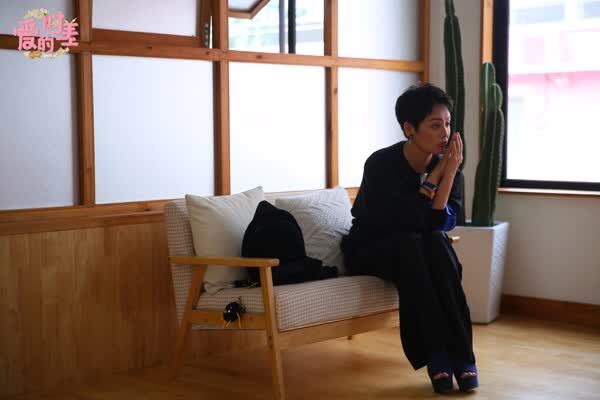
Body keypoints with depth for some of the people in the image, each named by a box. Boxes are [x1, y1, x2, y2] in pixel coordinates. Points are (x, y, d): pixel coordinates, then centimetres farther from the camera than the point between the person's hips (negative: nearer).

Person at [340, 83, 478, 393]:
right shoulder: (380, 164, -23)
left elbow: (441, 224, -19)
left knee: (437, 243, -31)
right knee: (410, 243, -35)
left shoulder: (446, 164, -8)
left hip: (415, 251, 4)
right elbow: (408, 223, -30)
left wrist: (450, 173, -28)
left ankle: (461, 354, -29)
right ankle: (435, 354, -32)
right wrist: (435, 175, -29)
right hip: (368, 251, -4)